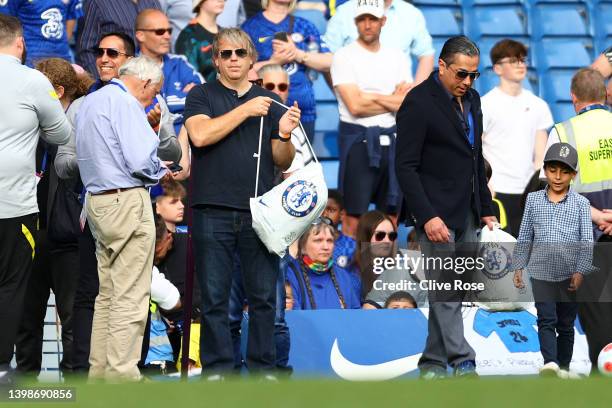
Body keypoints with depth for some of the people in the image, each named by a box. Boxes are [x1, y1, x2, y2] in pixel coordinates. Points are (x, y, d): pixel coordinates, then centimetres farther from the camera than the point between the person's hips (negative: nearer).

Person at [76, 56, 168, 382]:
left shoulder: (90, 102, 17)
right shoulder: (124, 103, -13)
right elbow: (141, 160, -20)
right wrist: (161, 170, 1)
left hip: (98, 201, 9)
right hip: (127, 203, -9)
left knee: (107, 294, 14)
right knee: (130, 298, -7)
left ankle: (100, 372, 15)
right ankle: (122, 376, -9)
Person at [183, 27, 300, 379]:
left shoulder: (270, 101, 15)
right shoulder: (202, 96, 8)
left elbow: (283, 162, 13)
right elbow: (200, 135, -12)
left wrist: (284, 135, -8)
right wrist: (245, 111, -11)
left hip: (260, 212, 2)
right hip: (213, 213, -2)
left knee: (264, 296, 2)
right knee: (214, 297, 0)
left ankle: (263, 367, 9)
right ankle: (217, 367, 5)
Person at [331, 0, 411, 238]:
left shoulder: (397, 58, 12)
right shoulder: (345, 56, -2)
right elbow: (356, 106, -12)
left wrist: (372, 97, -8)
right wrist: (393, 101, -2)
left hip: (392, 139, 5)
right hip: (358, 138, -5)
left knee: (390, 214, 6)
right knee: (354, 217, -7)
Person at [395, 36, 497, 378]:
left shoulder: (471, 99, 12)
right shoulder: (419, 103, -12)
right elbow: (406, 167, -14)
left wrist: (486, 208, 16)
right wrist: (428, 216, -21)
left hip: (468, 214, 7)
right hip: (437, 215, -7)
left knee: (453, 291, 7)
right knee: (445, 293, -6)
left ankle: (434, 361, 13)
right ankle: (462, 363, -7)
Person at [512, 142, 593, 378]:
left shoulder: (581, 204, 1)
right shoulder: (534, 200, 6)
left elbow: (587, 241, -2)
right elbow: (525, 237, 11)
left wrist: (580, 271, -10)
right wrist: (518, 267, 9)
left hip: (570, 275, 0)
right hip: (541, 272, 0)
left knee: (566, 324, 8)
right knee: (546, 320, -12)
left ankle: (563, 366, 18)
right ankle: (550, 363, -23)